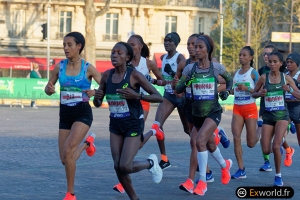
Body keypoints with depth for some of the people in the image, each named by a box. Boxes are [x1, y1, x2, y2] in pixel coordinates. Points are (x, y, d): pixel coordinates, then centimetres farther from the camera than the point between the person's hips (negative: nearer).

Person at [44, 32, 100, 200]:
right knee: (65, 159, 6)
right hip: (65, 114, 5)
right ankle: (87, 143, 40)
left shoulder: (88, 68, -8)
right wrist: (49, 89, -14)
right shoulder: (60, 66, 1)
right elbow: (48, 89, 10)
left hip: (82, 113, -5)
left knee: (68, 150, -23)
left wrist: (94, 92, -24)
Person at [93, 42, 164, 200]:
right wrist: (96, 97, -17)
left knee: (125, 167, -13)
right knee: (117, 167, 1)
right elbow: (98, 104, 7)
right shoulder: (107, 75, -1)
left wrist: (137, 95, -30)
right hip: (115, 125, 5)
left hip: (134, 125, -5)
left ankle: (151, 163, 19)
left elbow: (158, 97, -15)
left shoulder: (134, 75, -15)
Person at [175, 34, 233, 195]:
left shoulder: (216, 67, -6)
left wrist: (227, 91, -3)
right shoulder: (190, 68, -3)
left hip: (213, 112, -4)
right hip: (197, 113, 4)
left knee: (200, 141, -23)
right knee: (210, 145, 19)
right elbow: (178, 89, -6)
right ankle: (225, 165, 51)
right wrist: (185, 83, -26)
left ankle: (202, 182, -13)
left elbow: (229, 79, 15)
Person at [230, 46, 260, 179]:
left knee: (251, 143, 0)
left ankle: (257, 136, 38)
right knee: (236, 138, -8)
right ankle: (241, 170, -3)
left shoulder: (253, 73, -7)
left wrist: (247, 89, -25)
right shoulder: (237, 72, 10)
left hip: (250, 108, -5)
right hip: (237, 108, 5)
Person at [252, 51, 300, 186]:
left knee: (276, 146, -18)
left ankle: (278, 176, 1)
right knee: (266, 151, -1)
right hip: (268, 115, 2)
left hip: (282, 115, -2)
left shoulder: (286, 78, -2)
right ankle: (278, 150, 37)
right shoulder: (264, 77, -2)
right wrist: (260, 94, -13)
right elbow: (254, 94, 10)